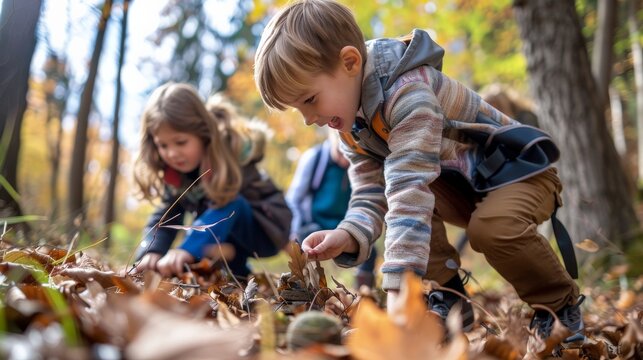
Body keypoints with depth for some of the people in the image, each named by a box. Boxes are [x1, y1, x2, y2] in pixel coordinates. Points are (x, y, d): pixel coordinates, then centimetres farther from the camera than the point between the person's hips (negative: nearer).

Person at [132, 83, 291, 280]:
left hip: (267, 228, -8)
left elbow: (223, 208, -40)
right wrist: (150, 252, -33)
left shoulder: (230, 151, -27)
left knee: (227, 201, -33)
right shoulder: (173, 169, -6)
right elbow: (165, 215, -13)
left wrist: (187, 248, -54)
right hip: (226, 234, 8)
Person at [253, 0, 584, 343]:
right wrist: (347, 236, -35)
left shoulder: (408, 93, -36)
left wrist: (397, 289, -49)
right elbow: (371, 195, -12)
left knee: (491, 227, -35)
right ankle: (450, 298, -5)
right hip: (462, 184, 8)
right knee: (393, 191, -16)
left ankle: (562, 306, -7)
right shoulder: (352, 124, -7)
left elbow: (410, 190, -45)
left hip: (520, 171, -7)